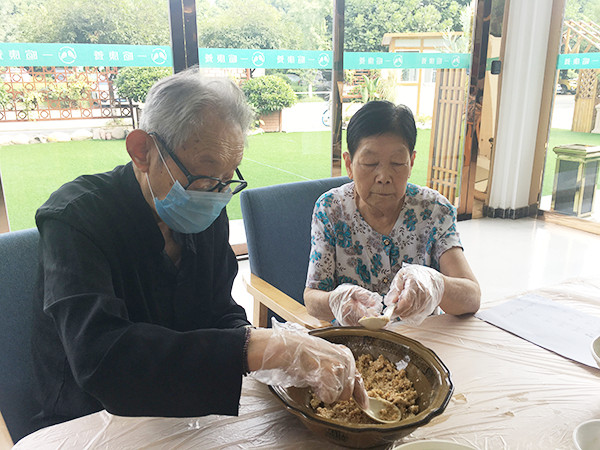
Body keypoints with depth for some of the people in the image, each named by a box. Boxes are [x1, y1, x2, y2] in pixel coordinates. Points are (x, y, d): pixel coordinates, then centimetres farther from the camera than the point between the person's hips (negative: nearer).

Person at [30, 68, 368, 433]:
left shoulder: (208, 215, -2)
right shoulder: (75, 217, -20)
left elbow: (222, 315, 0)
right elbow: (100, 358, -34)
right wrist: (257, 349, -40)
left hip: (190, 413, 4)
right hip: (89, 429, -4)